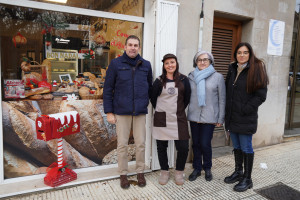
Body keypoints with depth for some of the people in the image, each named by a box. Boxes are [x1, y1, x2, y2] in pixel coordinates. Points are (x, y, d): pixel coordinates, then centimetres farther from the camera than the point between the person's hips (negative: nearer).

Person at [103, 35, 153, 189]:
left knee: (141, 144, 8)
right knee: (122, 145, 6)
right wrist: (109, 112, -4)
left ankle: (140, 172, 27)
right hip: (121, 111, -2)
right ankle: (123, 174, 24)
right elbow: (108, 89, -1)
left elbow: (150, 88, 16)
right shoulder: (116, 64, 0)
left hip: (140, 112, 2)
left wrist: (149, 104, 10)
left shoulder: (146, 65, 7)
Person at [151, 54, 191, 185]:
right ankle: (164, 172, 29)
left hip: (179, 119, 0)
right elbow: (153, 98, 9)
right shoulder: (159, 81, 2)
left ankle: (179, 172, 22)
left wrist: (179, 111, 9)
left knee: (183, 147, -3)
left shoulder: (183, 80, 3)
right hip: (161, 119, 0)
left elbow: (187, 98, 9)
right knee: (161, 147, 8)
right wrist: (160, 110, 7)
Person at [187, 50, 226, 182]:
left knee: (205, 144, -2)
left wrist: (220, 119, -2)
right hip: (194, 116, 3)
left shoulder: (218, 77, 1)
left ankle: (207, 168, 25)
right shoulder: (191, 76, 7)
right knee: (196, 143, 10)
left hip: (209, 117, -3)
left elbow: (222, 99, 1)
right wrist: (184, 114, 5)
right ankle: (197, 168, 29)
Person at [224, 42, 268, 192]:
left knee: (246, 148, 4)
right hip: (232, 117, 6)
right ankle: (238, 172, 34)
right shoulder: (232, 69, 11)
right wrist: (227, 111, 7)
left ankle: (247, 179, 19)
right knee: (236, 146, 17)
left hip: (246, 118, -6)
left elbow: (260, 95, -12)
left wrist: (244, 109, -16)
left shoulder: (256, 70, -8)